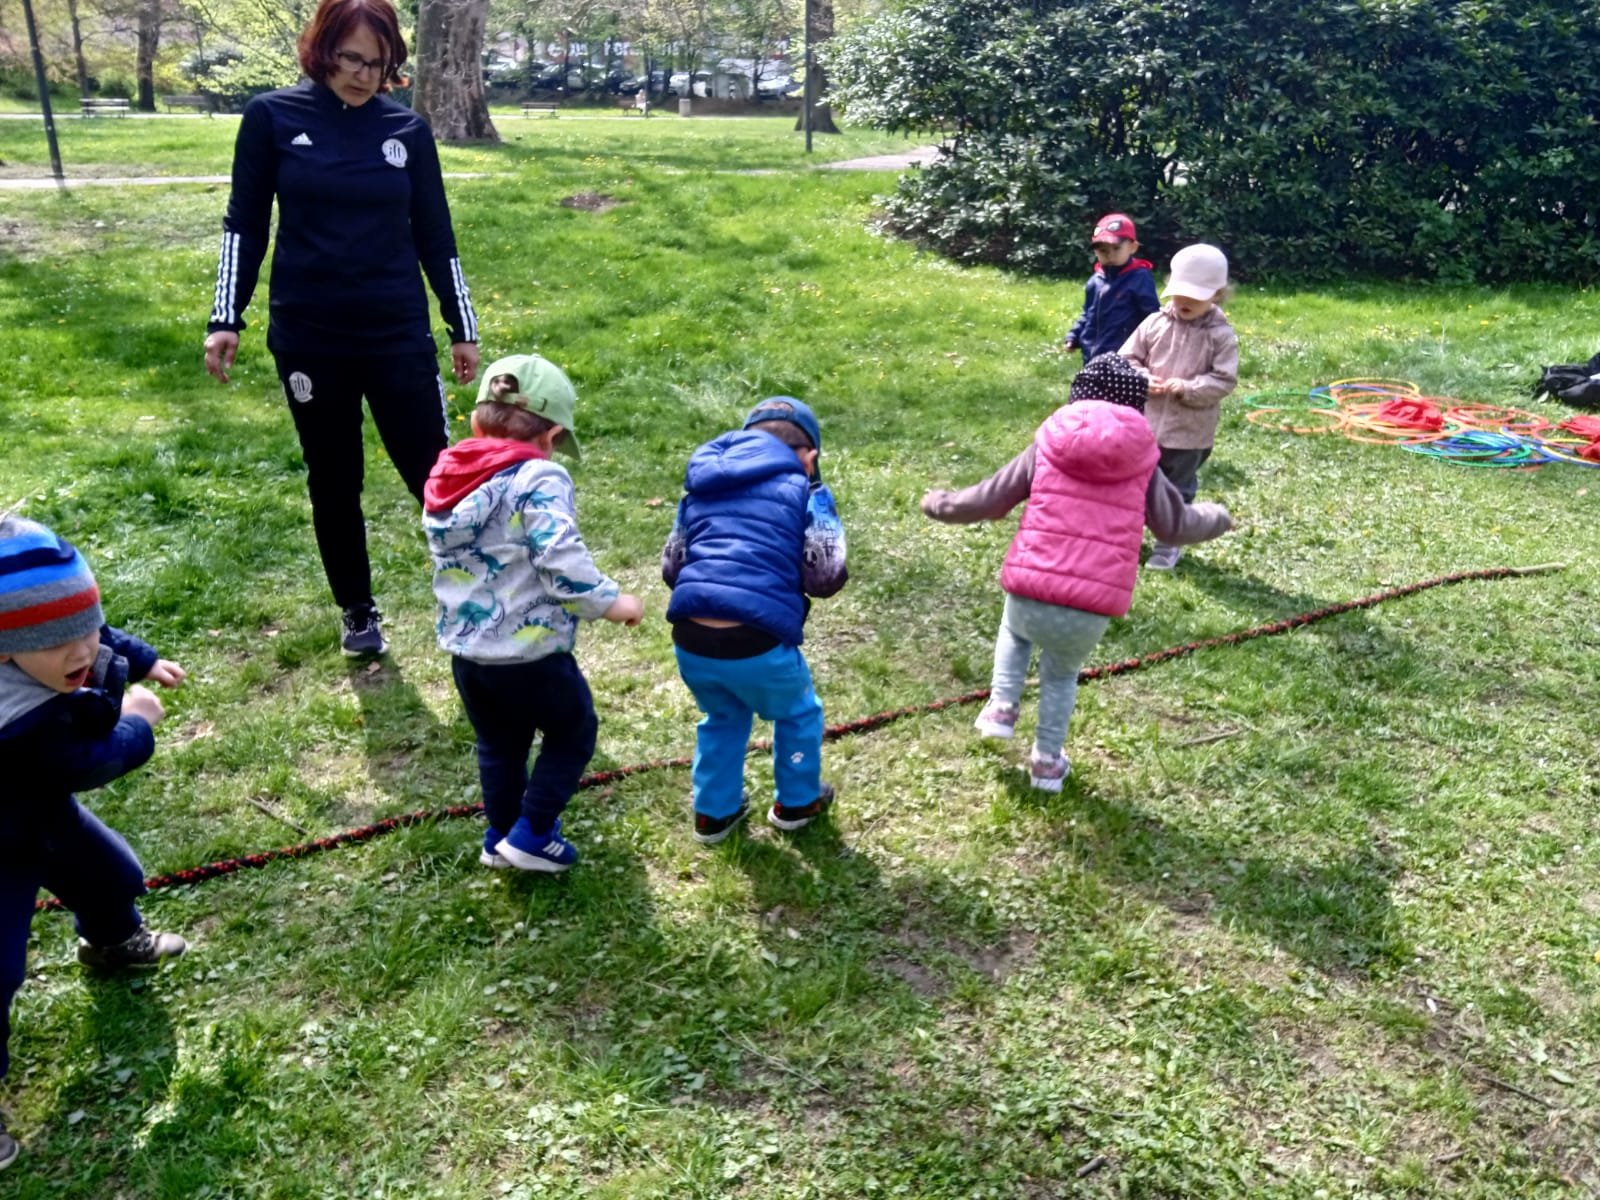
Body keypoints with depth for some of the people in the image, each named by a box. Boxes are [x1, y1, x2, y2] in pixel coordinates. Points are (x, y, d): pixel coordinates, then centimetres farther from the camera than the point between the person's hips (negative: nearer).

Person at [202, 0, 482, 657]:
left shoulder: (408, 129, 2)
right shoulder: (273, 117, -2)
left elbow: (434, 235, 7)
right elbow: (245, 224, 3)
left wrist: (463, 327, 9)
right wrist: (225, 317, -3)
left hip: (399, 335, 0)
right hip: (308, 339, 0)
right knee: (333, 484, 11)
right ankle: (358, 613, 28)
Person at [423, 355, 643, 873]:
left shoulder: (445, 481, 4)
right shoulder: (540, 479, -18)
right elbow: (562, 562, -27)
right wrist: (611, 602, -13)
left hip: (464, 649, 7)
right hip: (528, 651, -7)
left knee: (499, 746, 26)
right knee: (573, 733, 19)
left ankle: (501, 837, 41)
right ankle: (530, 836, 20)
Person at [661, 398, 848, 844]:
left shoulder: (702, 485, 18)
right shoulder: (802, 489, 4)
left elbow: (671, 567, 20)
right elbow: (825, 578, 0)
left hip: (690, 641, 4)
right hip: (757, 643, -4)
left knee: (723, 717, 35)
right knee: (798, 712, 29)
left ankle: (714, 813, 44)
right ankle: (797, 802, 44)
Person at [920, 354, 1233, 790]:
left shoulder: (1049, 446, 5)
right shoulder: (1141, 460, 7)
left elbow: (989, 500, 9)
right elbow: (1176, 525, 18)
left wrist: (939, 504, 29)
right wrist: (1218, 518, 40)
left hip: (1031, 594, 0)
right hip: (1093, 610, 0)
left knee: (1014, 631, 37)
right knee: (1061, 674, 30)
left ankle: (1001, 708, 25)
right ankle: (1047, 762, 36)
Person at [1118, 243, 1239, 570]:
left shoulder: (1221, 334, -8)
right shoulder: (1155, 323, -2)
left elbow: (1224, 380, -11)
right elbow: (1127, 358, 3)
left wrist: (1187, 388, -23)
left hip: (1189, 432, -2)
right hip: (1145, 423, 2)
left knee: (1178, 490, 11)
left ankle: (1169, 542, 25)